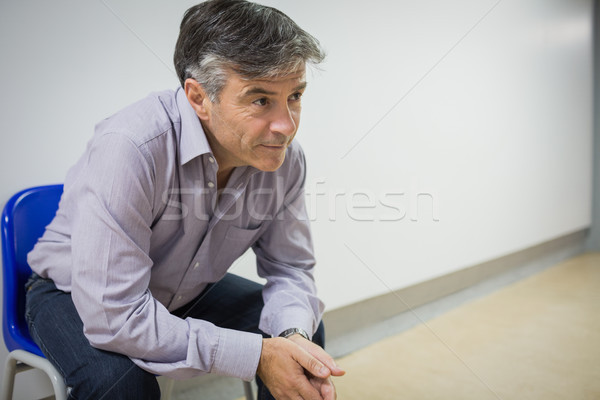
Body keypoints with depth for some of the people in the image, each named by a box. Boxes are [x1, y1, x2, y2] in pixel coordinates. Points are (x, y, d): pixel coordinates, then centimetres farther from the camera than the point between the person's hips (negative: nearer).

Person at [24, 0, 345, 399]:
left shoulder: (285, 157, -17)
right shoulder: (130, 146, -36)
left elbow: (290, 266, -7)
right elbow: (112, 314, -36)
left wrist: (294, 335, -29)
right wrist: (256, 356, -34)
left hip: (188, 292, 4)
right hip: (77, 296, -3)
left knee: (305, 331, -10)